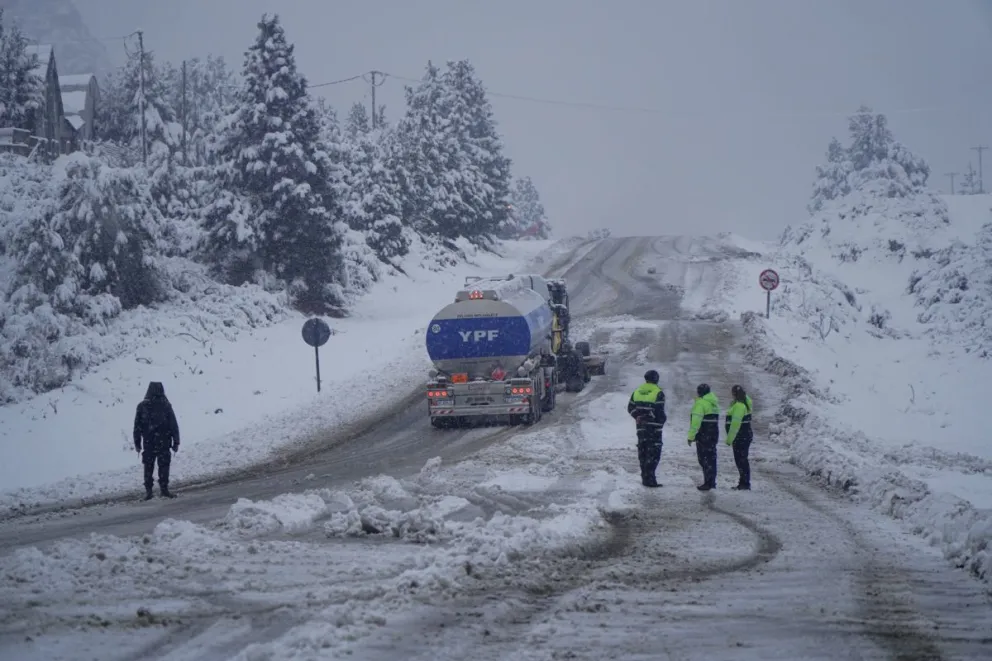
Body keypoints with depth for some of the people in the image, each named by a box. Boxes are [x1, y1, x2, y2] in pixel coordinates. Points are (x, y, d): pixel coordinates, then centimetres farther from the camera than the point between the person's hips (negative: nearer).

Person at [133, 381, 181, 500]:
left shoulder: (142, 406, -2)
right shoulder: (166, 406, -5)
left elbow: (137, 426, 1)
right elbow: (174, 426, -3)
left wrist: (137, 442, 8)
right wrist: (176, 442, 3)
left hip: (148, 444, 1)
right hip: (164, 443, -1)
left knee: (148, 467, 10)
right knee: (163, 466, 5)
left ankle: (148, 491, 8)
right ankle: (164, 489, 0)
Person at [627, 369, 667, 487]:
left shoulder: (637, 391, 8)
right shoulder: (658, 393, -12)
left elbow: (630, 408, 9)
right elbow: (659, 411, -17)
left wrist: (638, 416, 11)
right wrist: (663, 419, -1)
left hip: (641, 426, 6)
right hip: (654, 427, -6)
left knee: (642, 451, 13)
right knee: (654, 452, -4)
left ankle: (645, 477, 16)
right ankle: (650, 478, -11)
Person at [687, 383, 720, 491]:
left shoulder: (700, 403, -12)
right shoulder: (714, 403, 15)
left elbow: (696, 421, -19)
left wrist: (691, 436, -17)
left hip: (703, 435, -8)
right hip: (714, 433, 8)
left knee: (704, 459, -5)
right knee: (711, 458, 14)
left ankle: (708, 483, -7)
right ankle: (712, 482, 19)